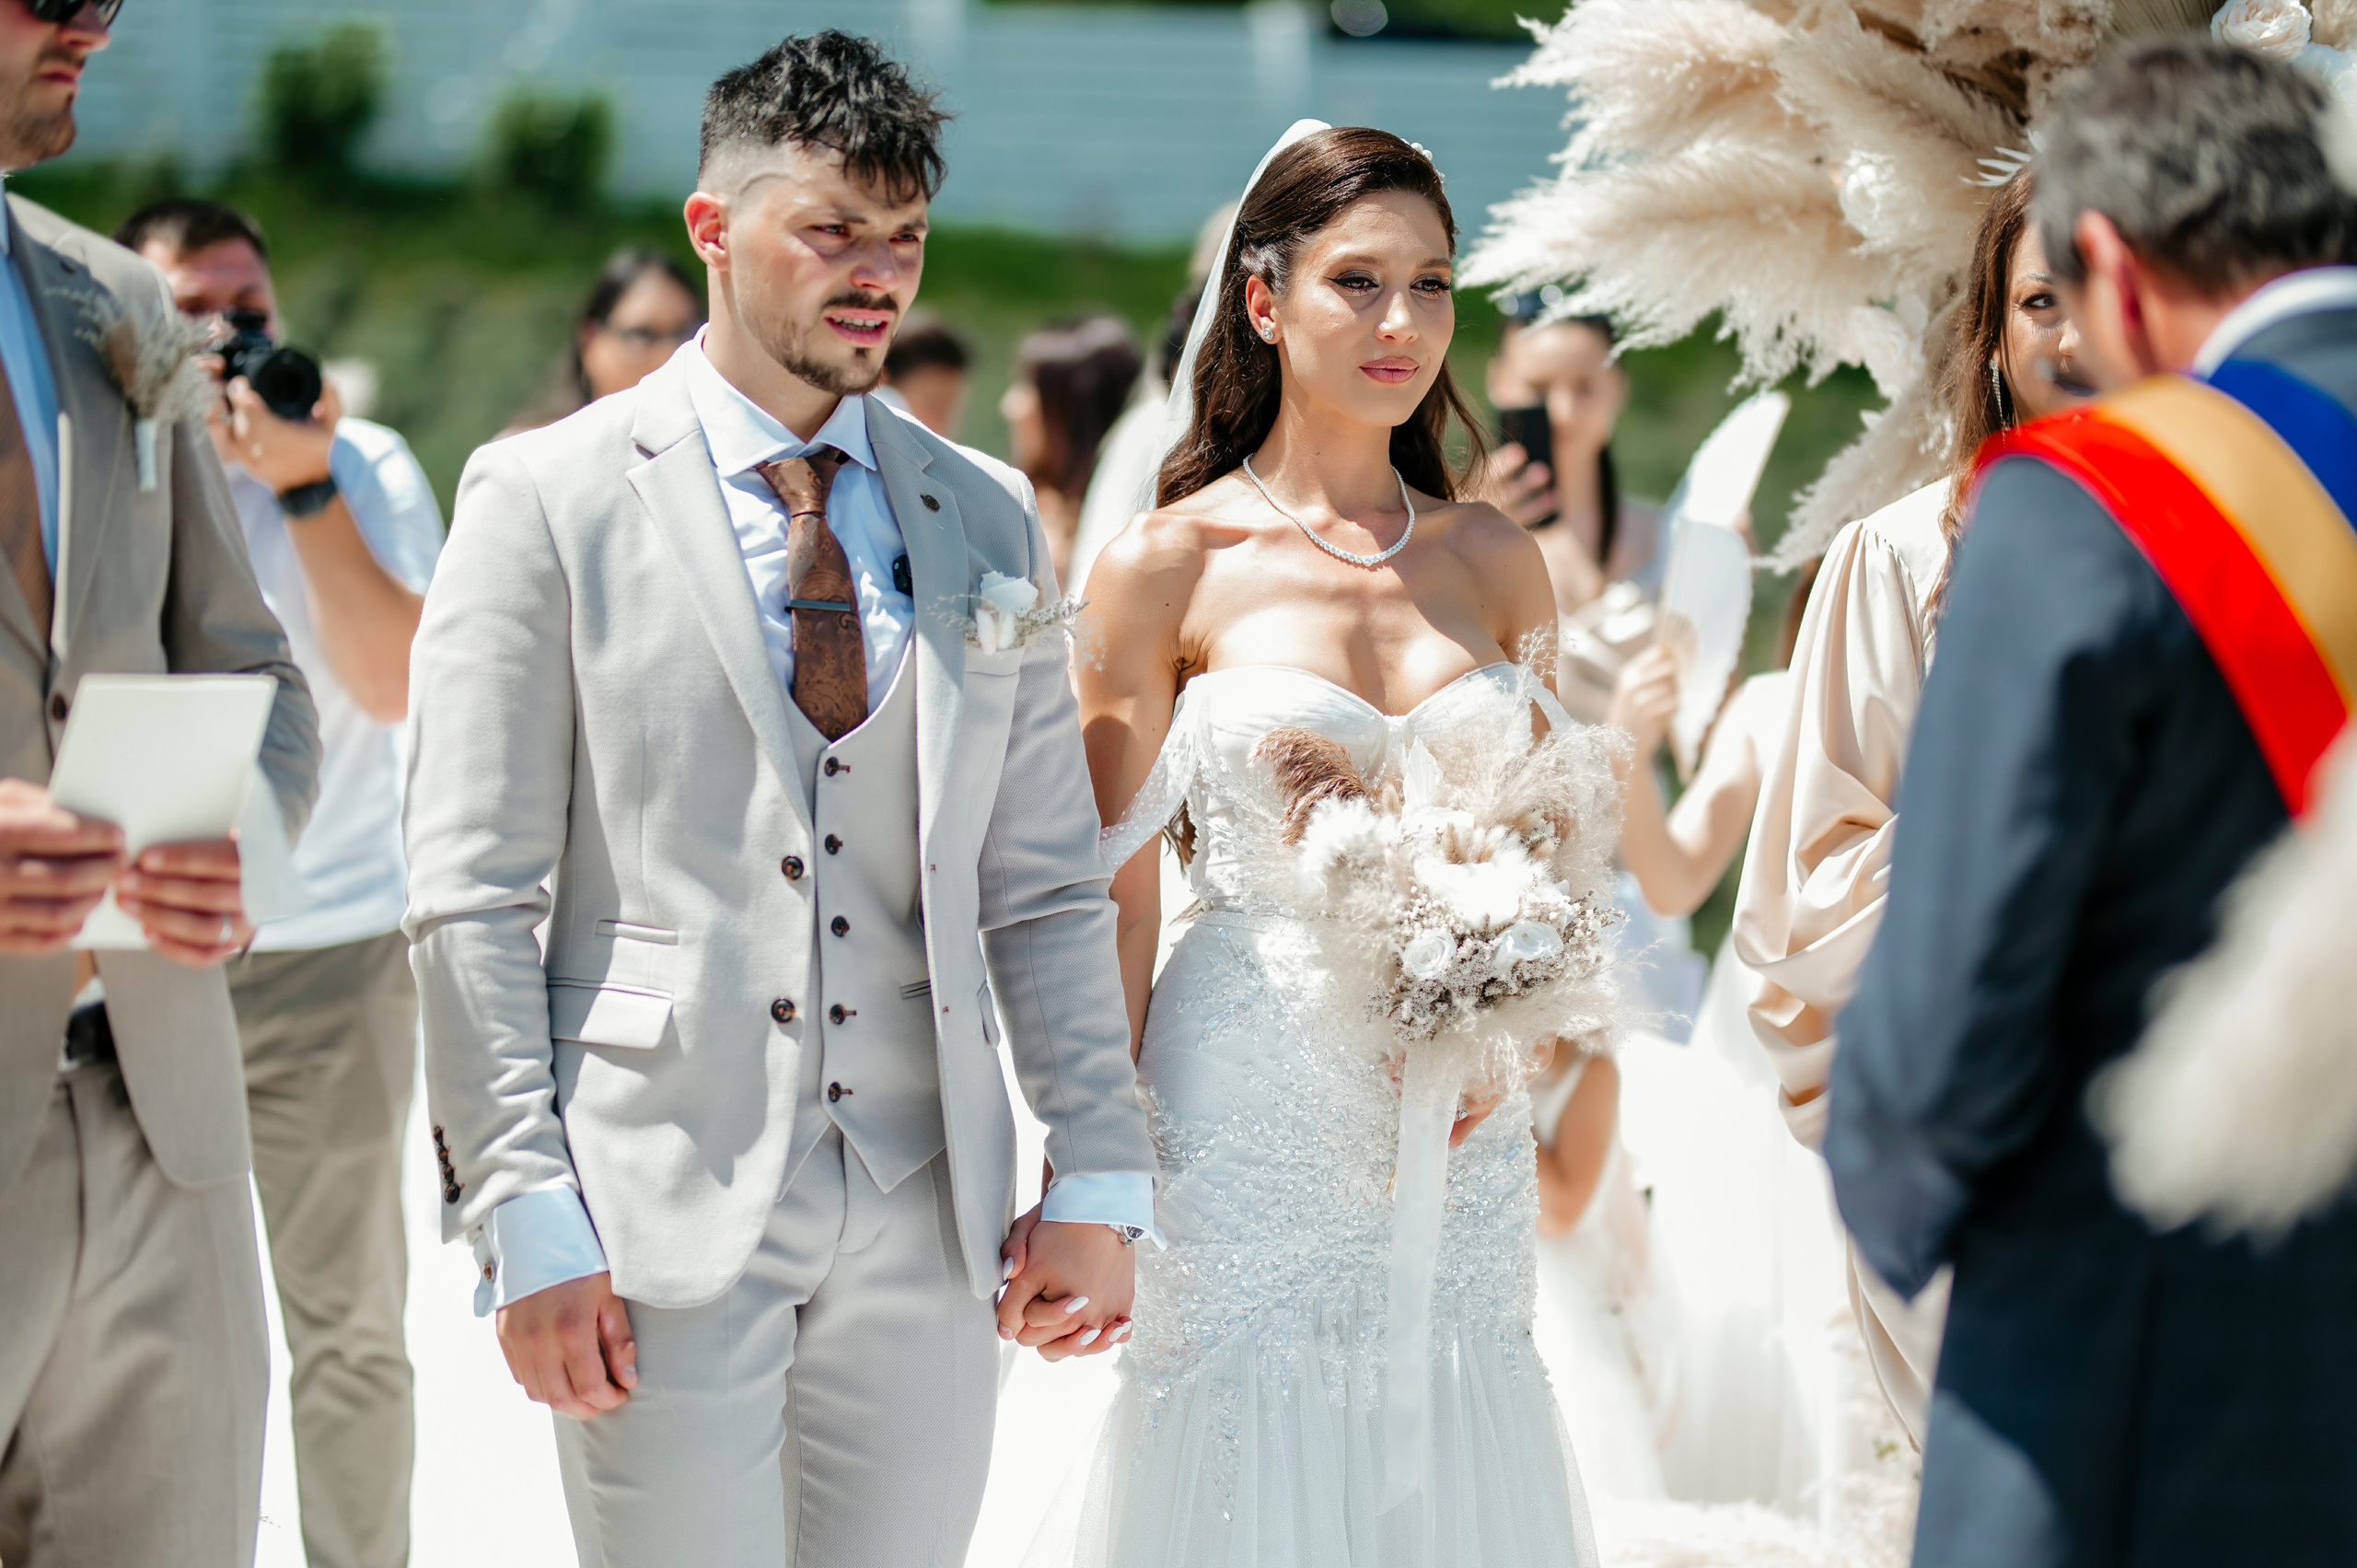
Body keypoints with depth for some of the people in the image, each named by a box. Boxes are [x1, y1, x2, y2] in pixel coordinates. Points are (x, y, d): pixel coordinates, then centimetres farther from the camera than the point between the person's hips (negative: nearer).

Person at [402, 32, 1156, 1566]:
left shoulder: (988, 520, 11)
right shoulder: (549, 500, -1)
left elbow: (1045, 884, 11)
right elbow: (471, 897, -5)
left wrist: (1101, 1177, 4)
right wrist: (526, 1219, -11)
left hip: (927, 1213, 4)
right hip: (660, 1212, -3)